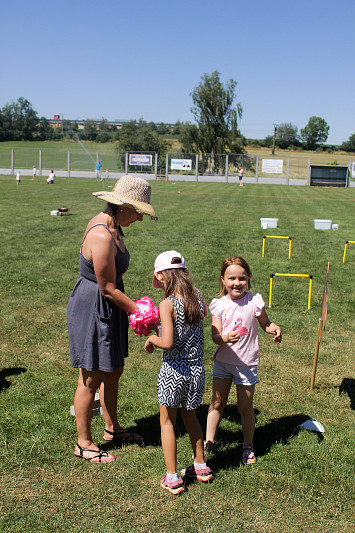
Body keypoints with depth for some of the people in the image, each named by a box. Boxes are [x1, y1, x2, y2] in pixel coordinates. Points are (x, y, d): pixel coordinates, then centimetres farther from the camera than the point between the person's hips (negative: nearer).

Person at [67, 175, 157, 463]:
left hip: (106, 308, 10)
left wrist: (134, 307, 17)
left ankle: (112, 428, 40)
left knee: (113, 370, 21)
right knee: (91, 378, 5)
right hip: (92, 309, -10)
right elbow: (108, 289, -22)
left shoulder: (109, 224, 4)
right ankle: (83, 443, 24)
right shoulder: (102, 236, -27)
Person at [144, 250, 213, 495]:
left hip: (173, 371, -6)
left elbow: (168, 343, -24)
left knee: (167, 423, 11)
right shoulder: (197, 296, -2)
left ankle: (172, 478, 17)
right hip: (197, 369, 6)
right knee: (191, 417, 24)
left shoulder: (167, 305, -18)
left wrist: (151, 339, -5)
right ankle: (201, 467, 35)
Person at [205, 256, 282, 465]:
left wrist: (275, 329, -18)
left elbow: (265, 323, 4)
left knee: (245, 408, 7)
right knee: (217, 403, 11)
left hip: (247, 364, -2)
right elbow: (215, 336, -9)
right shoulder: (219, 304, -5)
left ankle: (248, 446, 28)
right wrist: (225, 338, -30)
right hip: (223, 361, 2)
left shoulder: (254, 301, -9)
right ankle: (209, 442, 28)